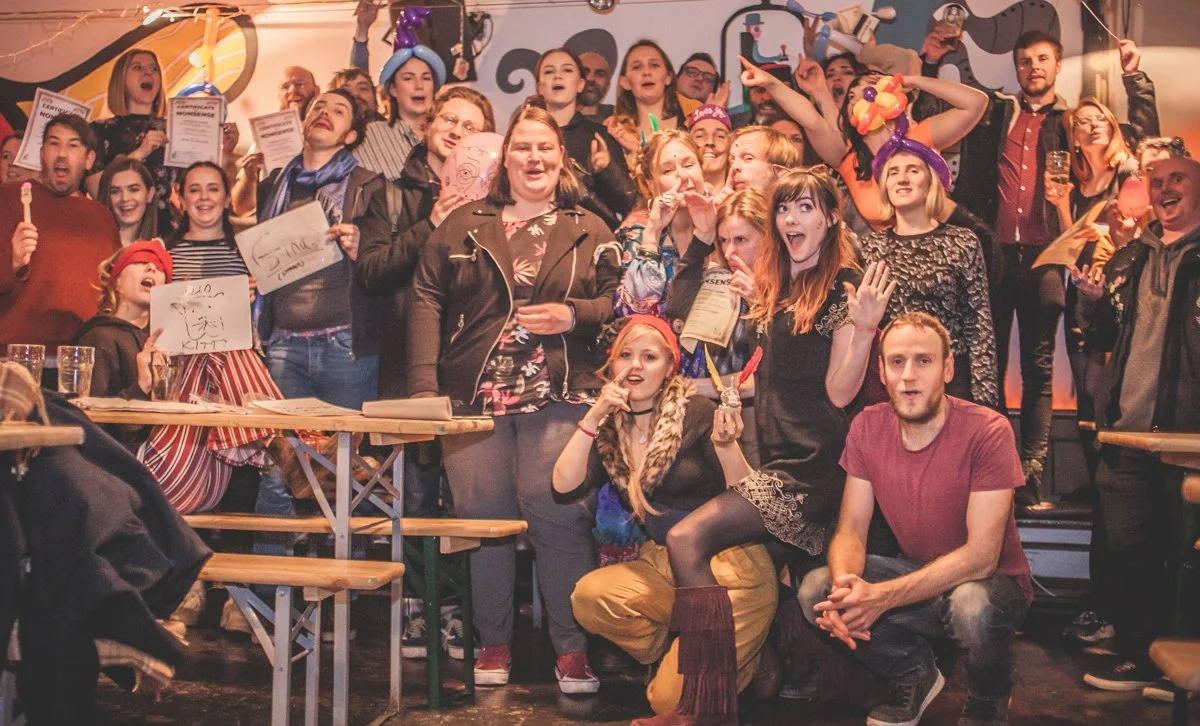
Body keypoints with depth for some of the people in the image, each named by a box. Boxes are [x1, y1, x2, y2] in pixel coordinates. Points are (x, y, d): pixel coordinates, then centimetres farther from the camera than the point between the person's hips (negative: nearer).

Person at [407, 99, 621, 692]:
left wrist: (574, 314, -10)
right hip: (472, 394, 2)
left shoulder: (589, 232, 11)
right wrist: (423, 382, -4)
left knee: (556, 514, -6)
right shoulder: (463, 225, 12)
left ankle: (572, 648, 6)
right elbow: (427, 298, 6)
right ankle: (493, 643, 19)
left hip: (559, 396, -1)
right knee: (482, 513, 4)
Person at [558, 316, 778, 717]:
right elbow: (564, 485, -7)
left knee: (674, 699, -16)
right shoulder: (609, 428, 6)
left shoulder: (696, 413, -9)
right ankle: (677, 659, 0)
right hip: (662, 564, 5)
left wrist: (724, 445, -31)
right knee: (588, 596, -24)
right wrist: (593, 416, -14)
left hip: (730, 564, -5)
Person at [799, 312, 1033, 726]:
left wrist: (883, 597, -36)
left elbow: (980, 557, -26)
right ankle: (915, 676, 9)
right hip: (916, 575, 4)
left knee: (972, 606, -38)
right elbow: (850, 532, -6)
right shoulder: (868, 427, -7)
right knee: (815, 591, -17)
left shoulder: (987, 432, -22)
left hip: (992, 583, -4)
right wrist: (844, 587, -30)